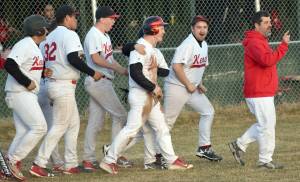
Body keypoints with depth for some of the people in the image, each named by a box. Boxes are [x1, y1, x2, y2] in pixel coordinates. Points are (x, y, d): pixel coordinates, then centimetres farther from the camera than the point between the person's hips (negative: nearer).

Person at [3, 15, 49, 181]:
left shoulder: (35, 47, 16)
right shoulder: (24, 45, -15)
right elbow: (10, 65, -25)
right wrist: (27, 83, -22)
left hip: (28, 94, 10)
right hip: (19, 93, -10)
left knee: (23, 132, 7)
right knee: (39, 127, -15)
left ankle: (10, 167, 7)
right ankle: (14, 159, -9)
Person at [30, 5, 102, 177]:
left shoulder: (50, 36, 15)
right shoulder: (69, 34, -11)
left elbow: (43, 61, 14)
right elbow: (73, 58, -23)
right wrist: (92, 73, -16)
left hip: (53, 84, 9)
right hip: (64, 86, -9)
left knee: (73, 123, 15)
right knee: (60, 126, -5)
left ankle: (71, 164, 14)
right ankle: (39, 164, -9)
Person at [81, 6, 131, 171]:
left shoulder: (105, 36, 17)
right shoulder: (93, 35, -13)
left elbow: (109, 59, 19)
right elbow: (96, 58, -22)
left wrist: (125, 71, 7)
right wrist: (117, 68, -20)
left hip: (104, 82, 10)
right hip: (98, 82, -10)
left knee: (96, 122, 8)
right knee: (120, 115, -7)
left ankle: (88, 159, 8)